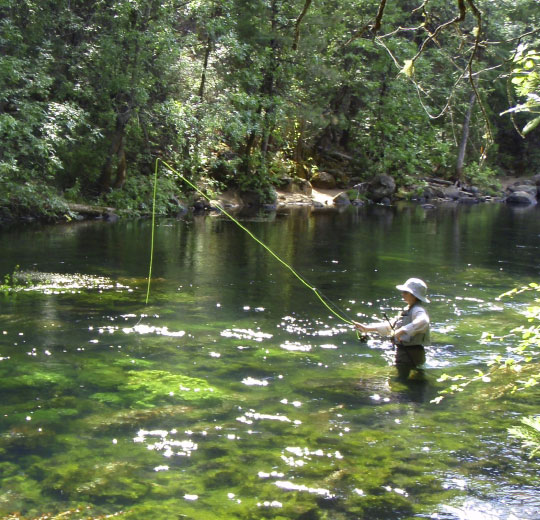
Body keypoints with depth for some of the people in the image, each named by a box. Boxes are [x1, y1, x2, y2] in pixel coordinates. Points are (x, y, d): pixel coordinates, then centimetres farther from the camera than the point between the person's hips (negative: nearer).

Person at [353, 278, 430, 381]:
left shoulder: (417, 310, -15)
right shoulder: (407, 309, 17)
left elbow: (423, 321, -40)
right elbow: (390, 327, 23)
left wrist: (403, 330, -42)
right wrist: (367, 328, 18)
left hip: (410, 353, -10)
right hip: (403, 352, 10)